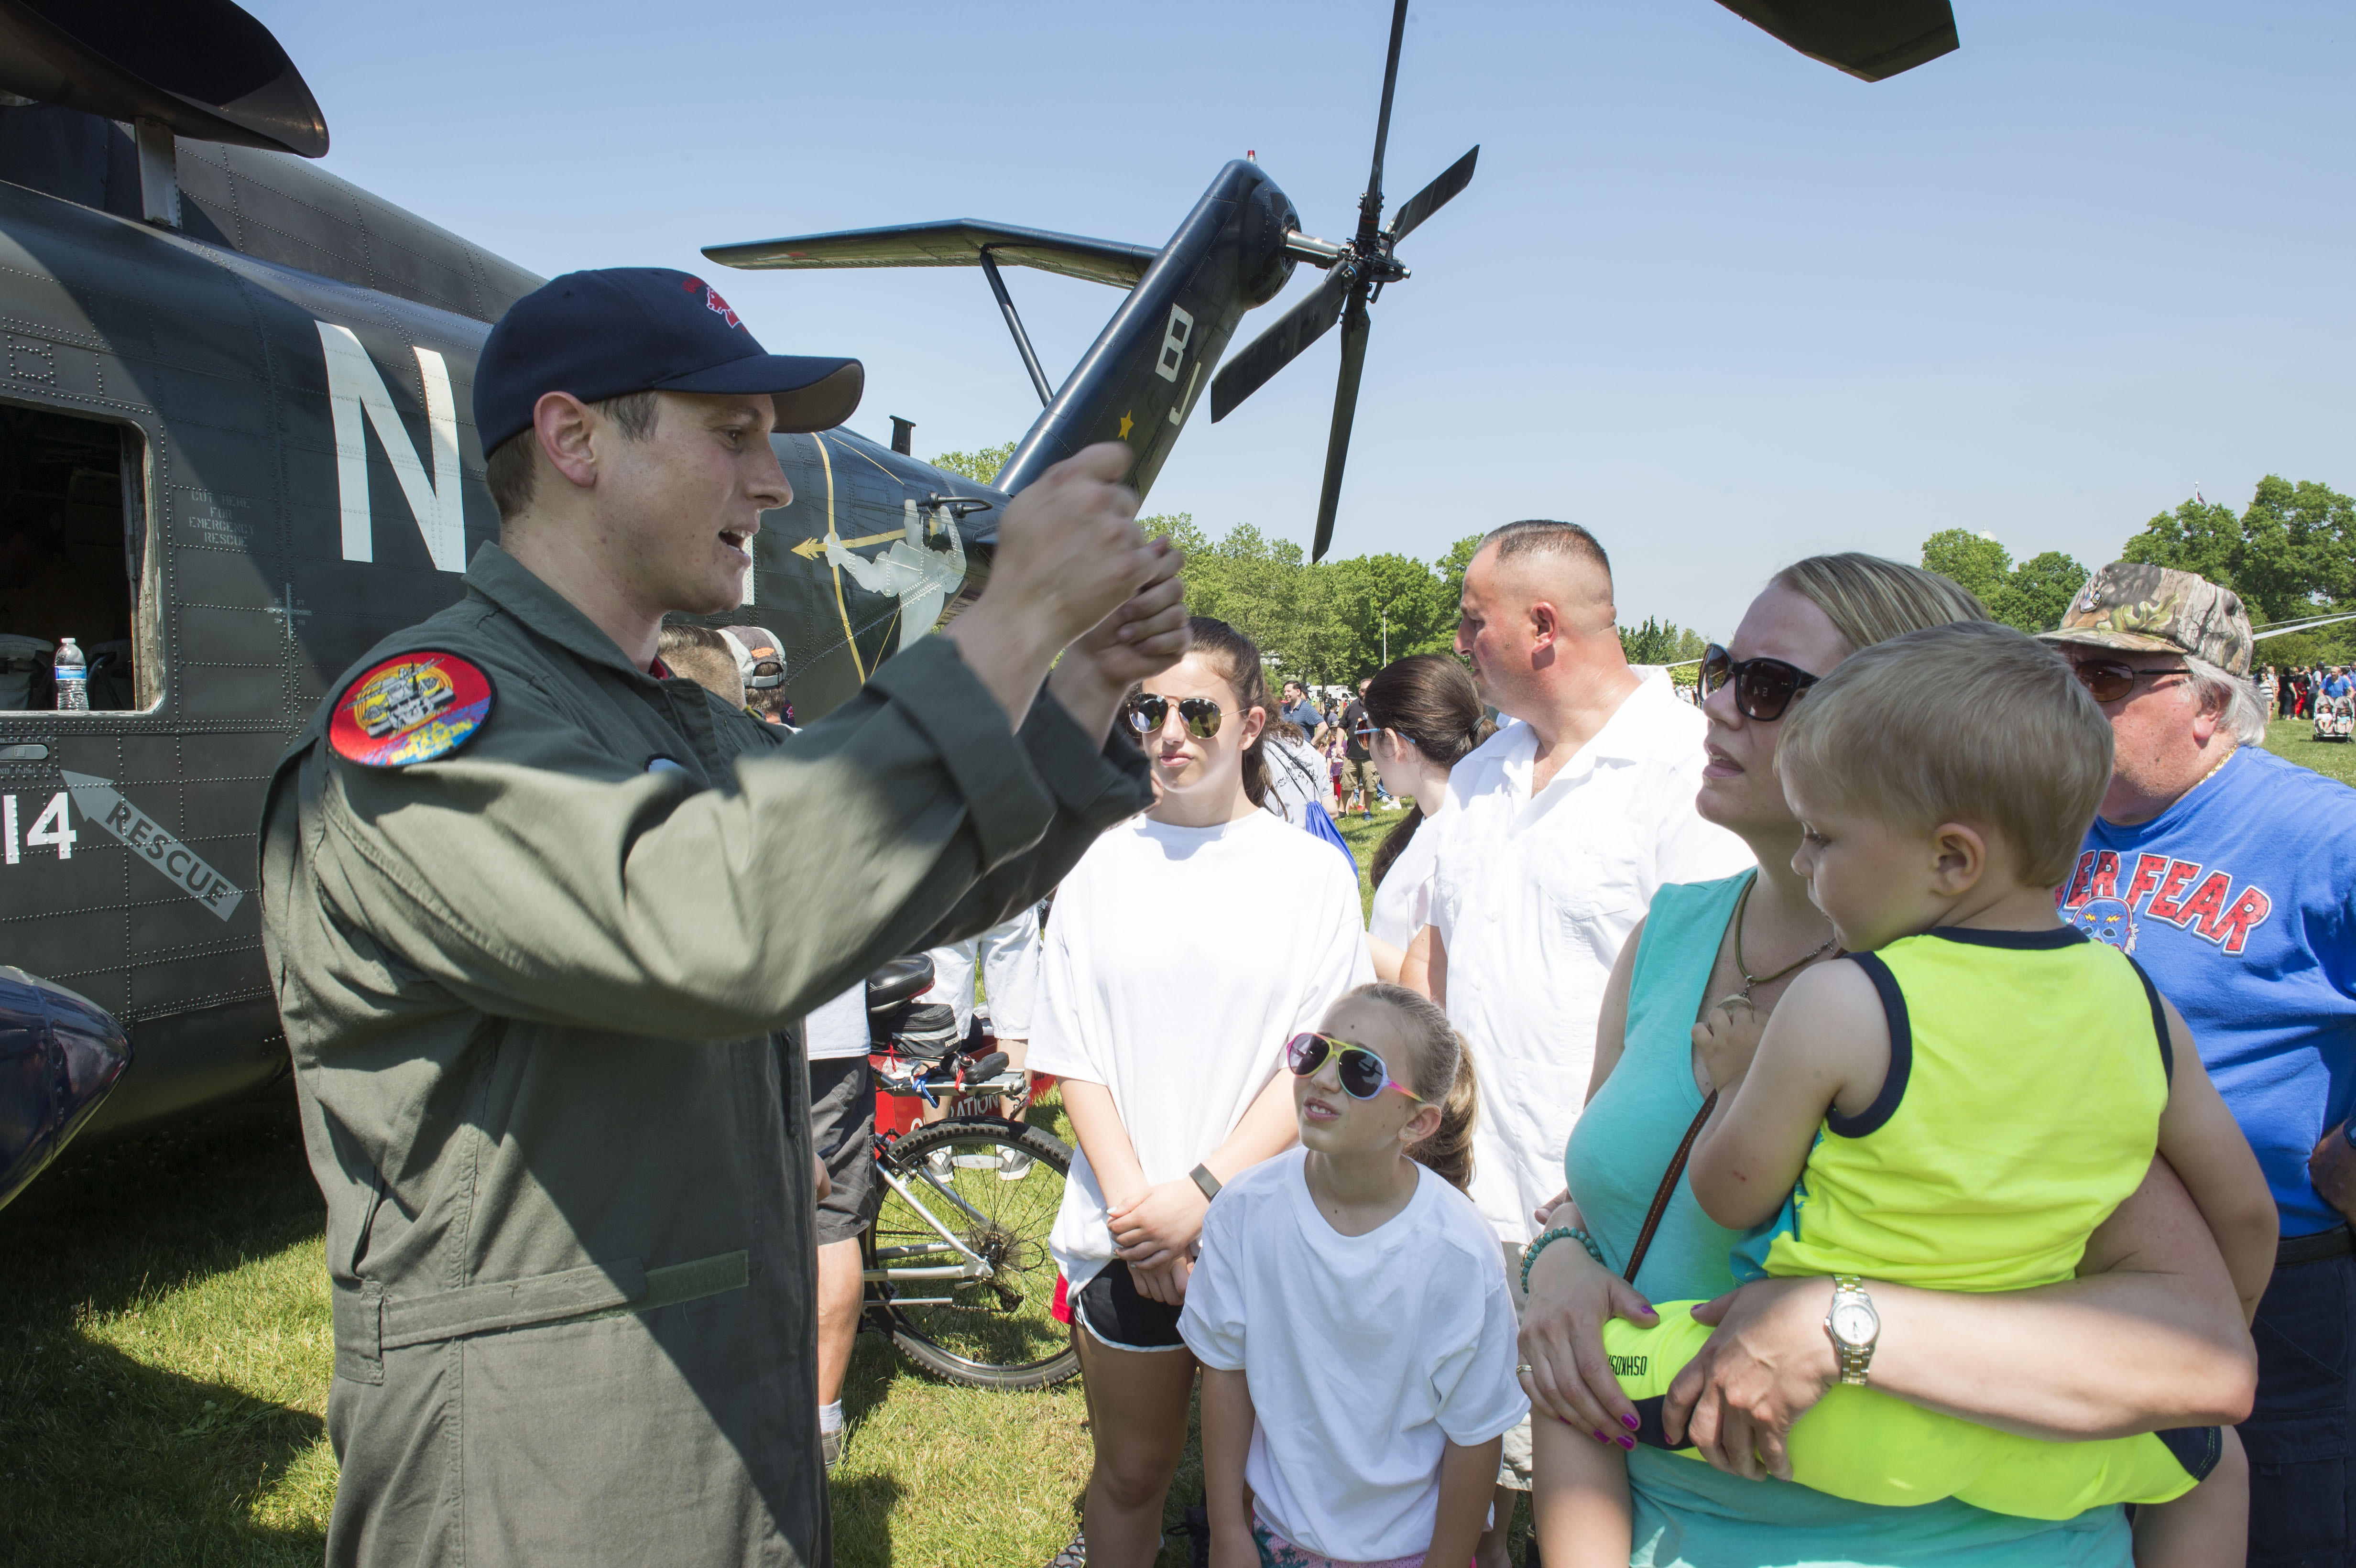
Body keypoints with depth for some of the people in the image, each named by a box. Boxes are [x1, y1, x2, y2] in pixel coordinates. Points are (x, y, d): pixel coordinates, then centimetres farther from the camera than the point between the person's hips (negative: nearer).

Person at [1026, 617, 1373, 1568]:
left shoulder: (1311, 871, -1)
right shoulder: (1101, 865, 3)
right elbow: (1075, 1058, 3)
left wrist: (1202, 1191, -13)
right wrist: (1133, 1199, -8)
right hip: (1125, 1235, 1)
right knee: (1131, 1473, 14)